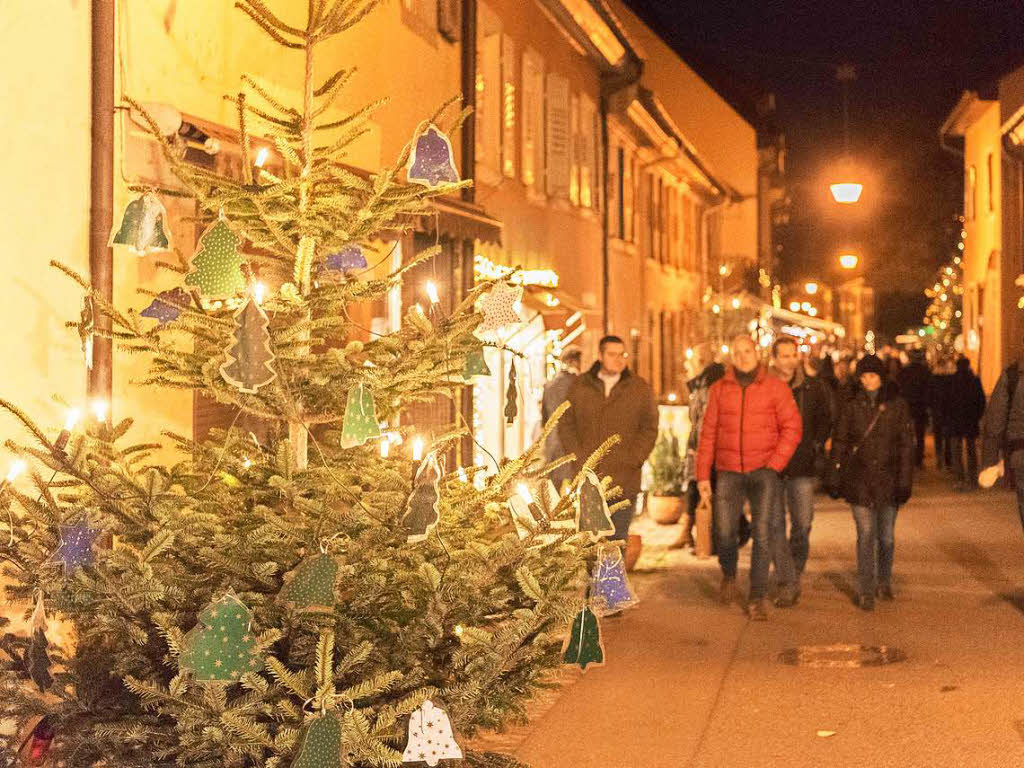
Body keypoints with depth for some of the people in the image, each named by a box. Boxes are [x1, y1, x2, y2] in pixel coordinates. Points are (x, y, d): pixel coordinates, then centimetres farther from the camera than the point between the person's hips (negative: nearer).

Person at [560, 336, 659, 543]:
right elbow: (566, 425, 9)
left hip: (624, 481, 0)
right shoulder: (579, 386, 10)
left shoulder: (641, 389, 8)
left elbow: (649, 429, 6)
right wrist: (580, 458, -3)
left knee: (618, 537, 2)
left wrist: (632, 461, -6)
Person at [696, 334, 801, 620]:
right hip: (729, 471, 2)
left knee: (762, 532, -9)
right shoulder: (720, 389, 8)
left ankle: (757, 598, 0)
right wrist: (703, 474, 4)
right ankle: (729, 575, 27)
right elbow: (708, 433, 8)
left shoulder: (775, 387, 2)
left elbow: (792, 428, -1)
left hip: (763, 470, -1)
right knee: (724, 532, -6)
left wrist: (774, 465, -9)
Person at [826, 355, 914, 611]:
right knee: (866, 535, -5)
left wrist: (904, 482, -7)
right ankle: (866, 591, 0)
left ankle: (884, 581, 30)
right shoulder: (852, 406, 4)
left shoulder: (897, 406, 1)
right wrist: (833, 479, 2)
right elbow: (839, 443, 7)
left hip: (888, 479, 0)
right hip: (859, 480, 0)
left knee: (886, 536, 8)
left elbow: (907, 445, 0)